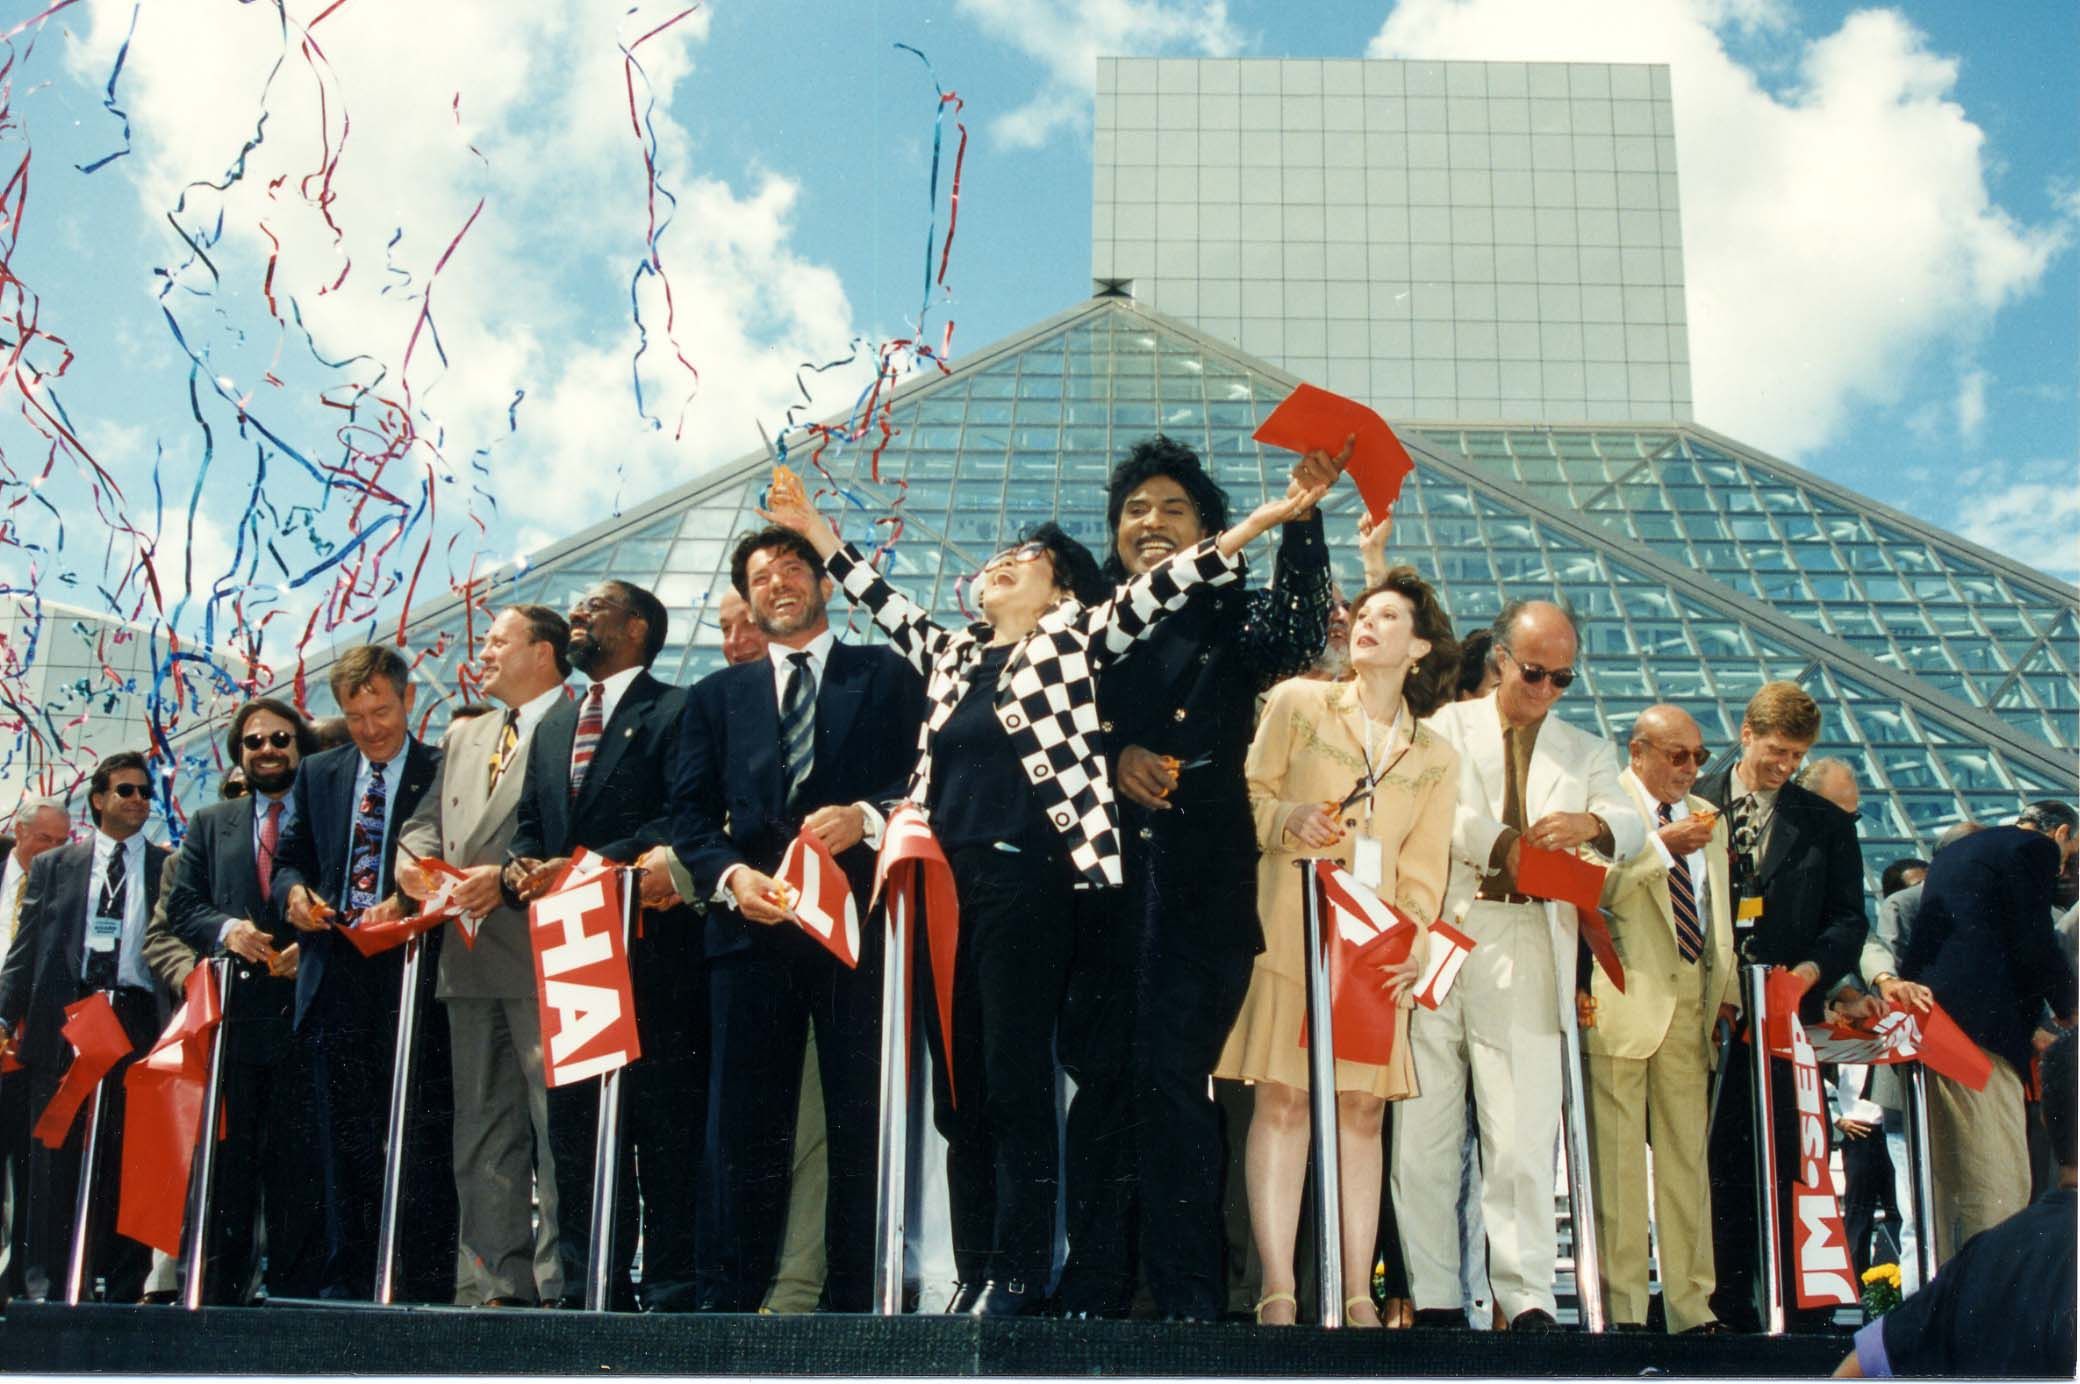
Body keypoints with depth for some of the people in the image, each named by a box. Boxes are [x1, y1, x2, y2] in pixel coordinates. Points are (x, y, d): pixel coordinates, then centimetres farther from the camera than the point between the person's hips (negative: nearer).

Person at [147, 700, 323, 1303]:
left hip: (305, 1007, -3)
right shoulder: (210, 824, 19)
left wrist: (312, 946, -14)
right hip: (235, 1015, 3)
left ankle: (295, 1289, 1)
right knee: (227, 1157, 3)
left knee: (298, 1158, -3)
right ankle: (221, 1290, 9)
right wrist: (225, 929, -9)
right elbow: (179, 906, 11)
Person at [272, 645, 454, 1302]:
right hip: (337, 977, 5)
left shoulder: (444, 773, 2)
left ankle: (425, 1284, -2)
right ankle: (347, 1279, 16)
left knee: (419, 1139, -5)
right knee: (342, 1141, 9)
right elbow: (288, 859, 20)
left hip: (413, 976, -5)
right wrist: (293, 891, -3)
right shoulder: (318, 774, 18)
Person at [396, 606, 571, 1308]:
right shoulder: (463, 736, 24)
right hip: (473, 959, 8)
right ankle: (498, 1283, 15)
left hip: (543, 954, -8)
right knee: (482, 1126, 9)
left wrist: (509, 877, -19)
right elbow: (428, 817, 21)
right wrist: (413, 857, 0)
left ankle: (560, 1284, -5)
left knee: (555, 1119, -7)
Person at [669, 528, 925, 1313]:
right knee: (742, 1126, 1)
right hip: (753, 925, 2)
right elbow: (692, 816, 12)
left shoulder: (885, 676, 13)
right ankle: (728, 1300, 6)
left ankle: (855, 1301, 3)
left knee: (862, 1122, -2)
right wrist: (731, 874, -8)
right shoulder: (718, 696, 20)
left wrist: (865, 817, -15)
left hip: (857, 924, -2)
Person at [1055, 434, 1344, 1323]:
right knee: (1101, 1080, 1)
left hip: (1201, 885, -2)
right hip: (1101, 879, 2)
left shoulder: (1230, 623, 13)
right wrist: (1113, 758, -8)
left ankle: (1188, 1298, -6)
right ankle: (1093, 1291, 6)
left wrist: (1301, 517, -18)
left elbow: (1296, 638, -9)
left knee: (1173, 1079, -9)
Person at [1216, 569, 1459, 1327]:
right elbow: (1250, 794, 5)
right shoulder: (1298, 702, 8)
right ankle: (1277, 1292, -9)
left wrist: (1413, 941, -8)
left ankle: (1358, 1293, 3)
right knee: (1283, 1096, -8)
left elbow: (1424, 867, 8)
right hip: (1291, 931, -3)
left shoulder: (1435, 758, 15)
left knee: (1363, 1107, 1)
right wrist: (1285, 819, -16)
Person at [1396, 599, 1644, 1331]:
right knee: (1422, 1137, -1)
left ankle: (1526, 1299, -9)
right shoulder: (1447, 726, 16)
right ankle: (1434, 1299, 5)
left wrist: (1591, 823, -18)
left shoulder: (1585, 751, 22)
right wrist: (1502, 845, -11)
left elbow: (1632, 826, 4)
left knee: (1522, 1139, -9)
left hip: (1524, 956, 1)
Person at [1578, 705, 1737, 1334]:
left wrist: (1726, 991, 14)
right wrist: (1662, 845, -22)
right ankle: (1622, 1306, -2)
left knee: (1687, 1159, 7)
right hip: (1622, 1004, -6)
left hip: (1690, 1007, 6)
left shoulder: (1708, 818, 21)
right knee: (1618, 1159, -5)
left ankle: (1691, 1305, 11)